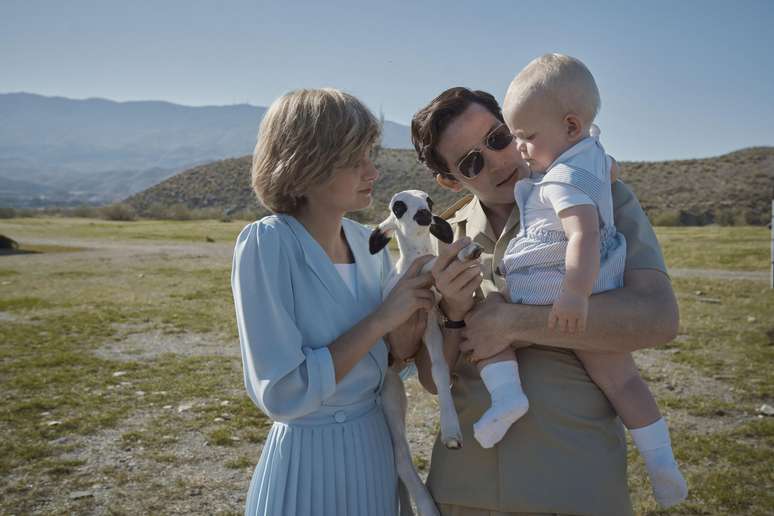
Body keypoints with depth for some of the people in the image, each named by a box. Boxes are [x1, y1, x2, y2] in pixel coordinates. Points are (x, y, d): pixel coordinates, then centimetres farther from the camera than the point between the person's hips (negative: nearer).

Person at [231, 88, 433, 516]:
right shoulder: (266, 244, -19)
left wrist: (408, 325, -12)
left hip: (377, 449, 6)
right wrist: (381, 319, -20)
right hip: (308, 464, -6)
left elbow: (381, 364, 9)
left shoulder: (369, 243, -1)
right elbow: (282, 394, -23)